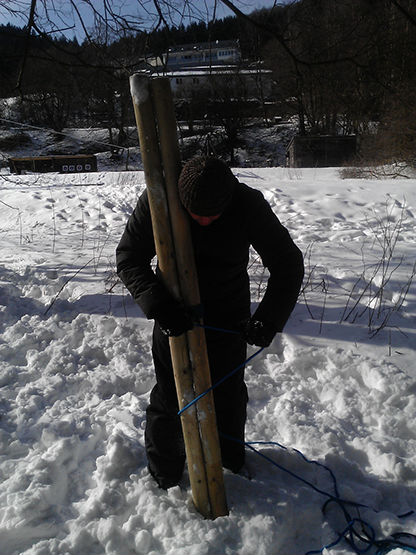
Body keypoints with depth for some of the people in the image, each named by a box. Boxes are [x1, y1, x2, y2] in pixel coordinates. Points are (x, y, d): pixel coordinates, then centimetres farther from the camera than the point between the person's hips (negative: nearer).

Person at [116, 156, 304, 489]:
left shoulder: (249, 205, -20)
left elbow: (288, 263, -14)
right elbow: (128, 258, -13)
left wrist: (269, 319, -27)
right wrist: (158, 304, -29)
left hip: (228, 321, 1)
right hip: (174, 317, 0)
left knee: (229, 393, 18)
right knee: (170, 396, 11)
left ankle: (231, 456, 48)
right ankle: (164, 470, 39)